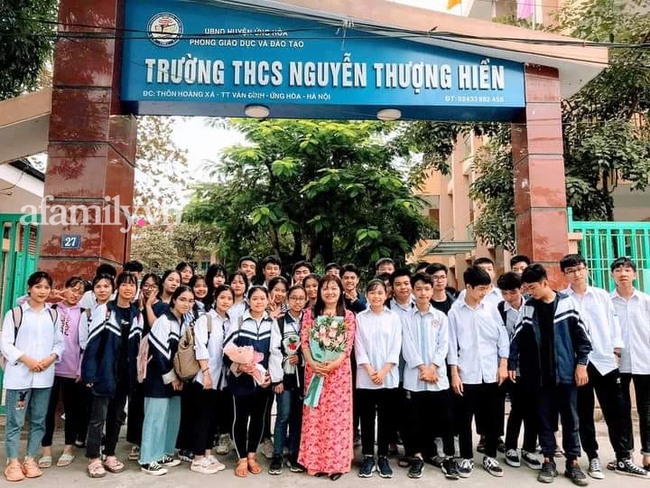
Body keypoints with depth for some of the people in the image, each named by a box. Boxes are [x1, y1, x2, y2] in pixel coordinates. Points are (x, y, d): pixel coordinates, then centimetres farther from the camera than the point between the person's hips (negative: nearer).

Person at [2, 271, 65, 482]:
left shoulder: (53, 315, 9)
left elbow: (60, 343, 9)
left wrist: (51, 358, -9)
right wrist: (26, 359, -15)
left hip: (44, 376, 3)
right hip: (19, 375, -3)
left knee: (38, 420, 9)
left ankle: (30, 459, 22)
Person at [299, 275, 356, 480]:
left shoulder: (348, 316, 3)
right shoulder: (310, 313, 6)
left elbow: (348, 346, -4)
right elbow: (304, 342, 1)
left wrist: (334, 364, -17)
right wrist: (312, 363, -14)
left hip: (339, 370, -1)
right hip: (314, 369, 1)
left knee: (337, 415, 2)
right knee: (314, 415, 6)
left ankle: (336, 462, 13)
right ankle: (316, 461, 18)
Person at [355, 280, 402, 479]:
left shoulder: (393, 317, 4)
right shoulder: (360, 318, 3)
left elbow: (396, 348, -1)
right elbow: (359, 348, -1)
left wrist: (383, 371, -11)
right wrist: (371, 372, -11)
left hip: (388, 377, 0)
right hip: (365, 377, 0)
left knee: (386, 418, 7)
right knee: (367, 418, 7)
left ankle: (383, 457, 19)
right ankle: (368, 457, 18)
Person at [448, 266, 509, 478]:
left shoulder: (491, 309, 3)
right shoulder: (455, 312, -4)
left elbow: (502, 337, 7)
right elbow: (452, 344, -4)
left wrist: (503, 365, 2)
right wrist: (454, 373, -6)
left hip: (491, 373, 3)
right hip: (466, 374, -2)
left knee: (492, 418, 11)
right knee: (465, 418, 7)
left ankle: (490, 457, 27)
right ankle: (467, 458, 21)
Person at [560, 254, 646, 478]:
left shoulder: (602, 295, 9)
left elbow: (613, 322, 9)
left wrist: (616, 348, 2)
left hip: (605, 360, 2)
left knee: (617, 412, 7)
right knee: (584, 414, 7)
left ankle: (623, 459, 21)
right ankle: (593, 459, 19)